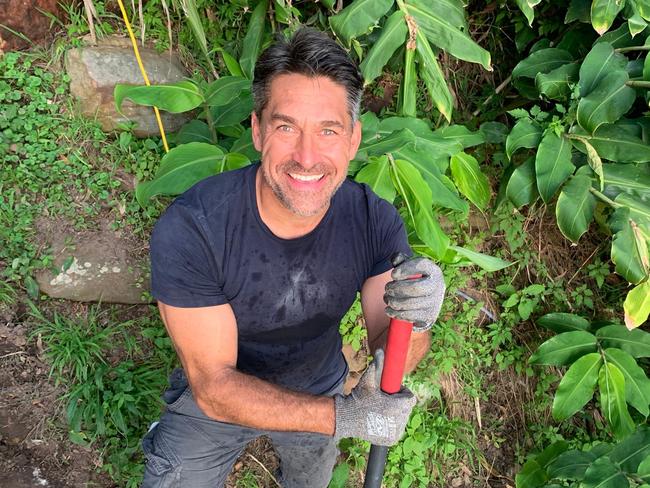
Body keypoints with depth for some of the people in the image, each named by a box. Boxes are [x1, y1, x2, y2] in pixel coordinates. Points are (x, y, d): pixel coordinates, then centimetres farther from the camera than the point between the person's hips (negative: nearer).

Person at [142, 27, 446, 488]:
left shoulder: (376, 221, -25)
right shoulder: (189, 229, -35)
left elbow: (391, 350, -19)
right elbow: (214, 386, -30)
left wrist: (416, 320, -42)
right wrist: (344, 415, -40)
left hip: (319, 388, 4)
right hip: (214, 400, -3)